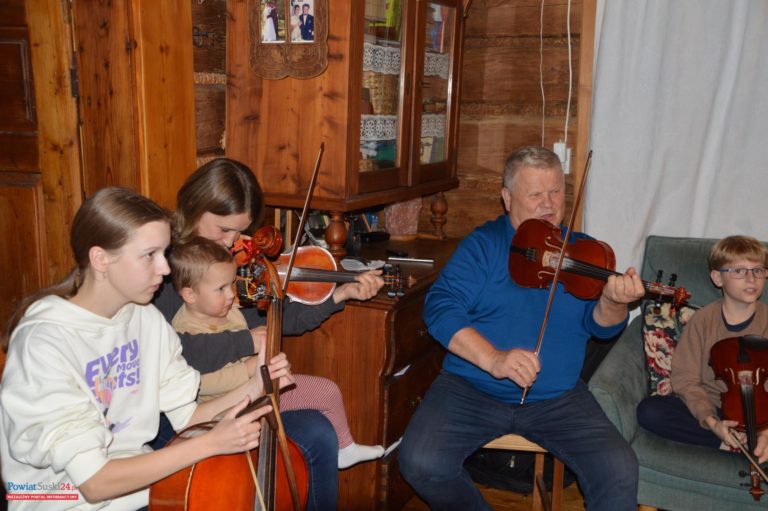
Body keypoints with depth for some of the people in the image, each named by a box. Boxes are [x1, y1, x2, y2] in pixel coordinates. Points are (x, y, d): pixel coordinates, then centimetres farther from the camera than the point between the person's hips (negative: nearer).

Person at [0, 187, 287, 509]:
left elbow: (186, 416, 2)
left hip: (139, 479, 6)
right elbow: (94, 483, -24)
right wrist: (211, 443, -27)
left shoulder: (146, 318, -2)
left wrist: (253, 387, -14)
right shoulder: (44, 342, -23)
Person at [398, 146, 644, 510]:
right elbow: (440, 307, -13)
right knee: (421, 462, -20)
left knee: (619, 473, -19)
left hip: (557, 398, 1)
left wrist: (613, 302, -28)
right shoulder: (483, 244, -2)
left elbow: (600, 326, -3)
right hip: (472, 388, -1)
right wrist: (492, 359, -27)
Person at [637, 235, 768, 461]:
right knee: (648, 410, -27)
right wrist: (710, 421, -24)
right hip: (706, 408, 2)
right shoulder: (702, 320, -5)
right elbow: (686, 380, -7)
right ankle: (724, 442, -21)